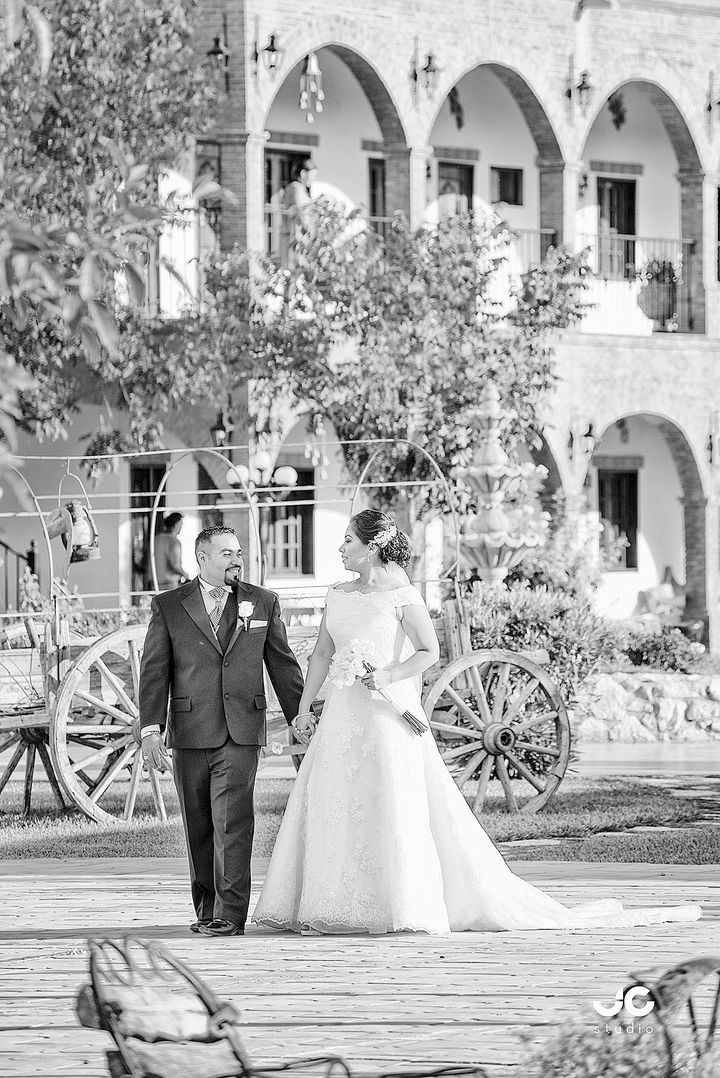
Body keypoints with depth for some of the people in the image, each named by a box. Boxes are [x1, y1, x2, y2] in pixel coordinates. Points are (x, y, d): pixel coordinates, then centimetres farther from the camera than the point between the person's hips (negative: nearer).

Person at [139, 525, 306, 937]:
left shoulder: (263, 603, 9)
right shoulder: (169, 606, 5)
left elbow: (283, 665, 13)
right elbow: (154, 671, 2)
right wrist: (151, 730, -7)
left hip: (241, 733, -1)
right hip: (190, 733, 1)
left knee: (232, 821, -13)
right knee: (199, 827, 7)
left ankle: (230, 915, -15)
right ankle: (207, 910, 18)